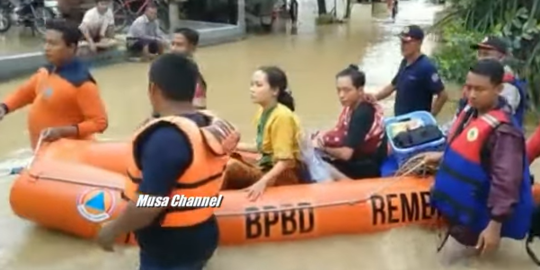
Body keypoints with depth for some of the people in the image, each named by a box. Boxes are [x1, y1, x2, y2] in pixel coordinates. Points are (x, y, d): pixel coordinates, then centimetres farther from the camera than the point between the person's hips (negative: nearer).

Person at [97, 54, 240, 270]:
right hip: (200, 237, 9)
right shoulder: (212, 126, 1)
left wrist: (113, 230, -14)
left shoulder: (165, 137, -27)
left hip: (168, 251, -9)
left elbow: (148, 205, -29)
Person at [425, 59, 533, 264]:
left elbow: (505, 181, -29)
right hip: (460, 205, 9)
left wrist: (495, 225, -29)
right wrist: (442, 157, 17)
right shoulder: (471, 111, 0)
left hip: (477, 215, -9)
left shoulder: (503, 130, -28)